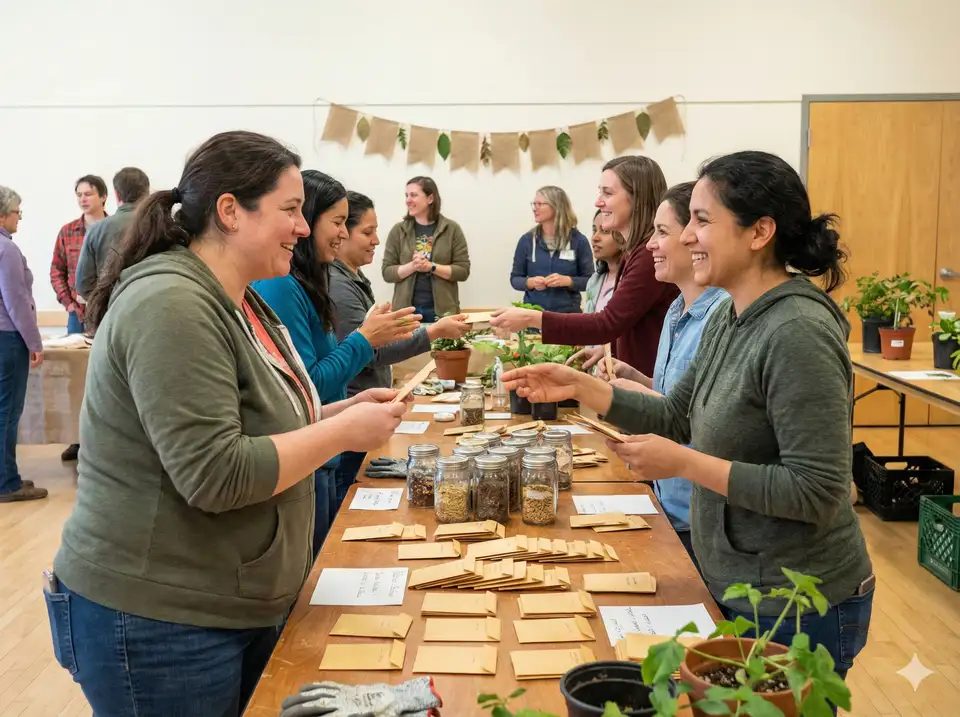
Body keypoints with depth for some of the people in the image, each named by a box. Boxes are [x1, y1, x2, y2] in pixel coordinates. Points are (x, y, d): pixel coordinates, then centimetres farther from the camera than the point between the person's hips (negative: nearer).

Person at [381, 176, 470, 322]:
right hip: (406, 310, 1)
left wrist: (431, 266, -15)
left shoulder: (451, 229, 1)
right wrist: (412, 266, -15)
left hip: (442, 310, -1)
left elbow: (463, 270, -3)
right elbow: (387, 272, 2)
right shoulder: (398, 230, 4)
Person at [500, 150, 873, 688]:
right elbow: (676, 418, 12)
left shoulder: (798, 333, -25)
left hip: (798, 608, -8)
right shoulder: (728, 319, 2)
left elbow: (816, 492, -26)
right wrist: (580, 386, 1)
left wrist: (684, 463, -26)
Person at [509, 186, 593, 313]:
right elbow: (515, 278, 9)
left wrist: (568, 281, -16)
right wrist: (530, 282, -12)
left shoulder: (578, 240, 1)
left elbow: (590, 280, 3)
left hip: (568, 314, -1)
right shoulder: (527, 240, 4)